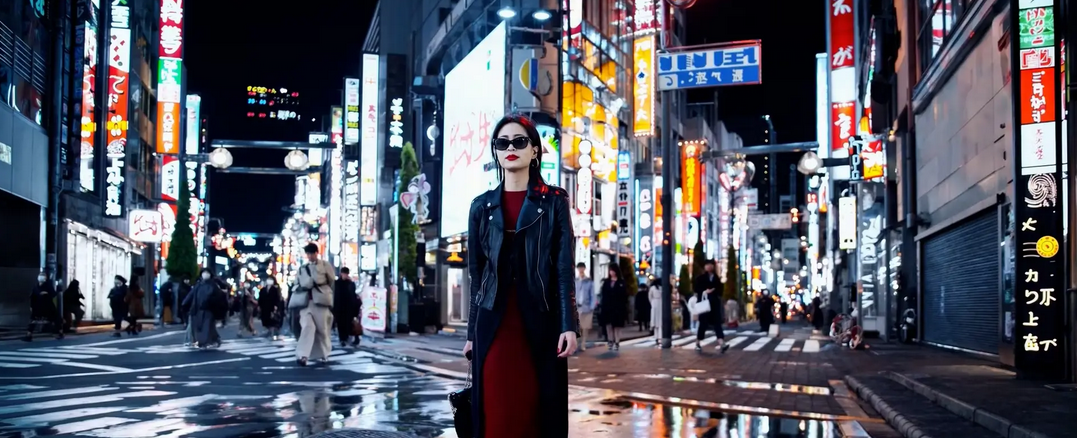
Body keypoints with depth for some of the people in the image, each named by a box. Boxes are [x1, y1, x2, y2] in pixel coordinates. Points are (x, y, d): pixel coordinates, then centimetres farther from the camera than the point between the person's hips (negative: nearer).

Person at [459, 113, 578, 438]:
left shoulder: (554, 201, 4)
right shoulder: (482, 206, 11)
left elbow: (564, 267, -2)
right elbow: (477, 273, 11)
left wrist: (569, 325, -11)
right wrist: (472, 332, 8)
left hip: (540, 321, -2)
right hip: (494, 324, 2)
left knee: (540, 410, 1)